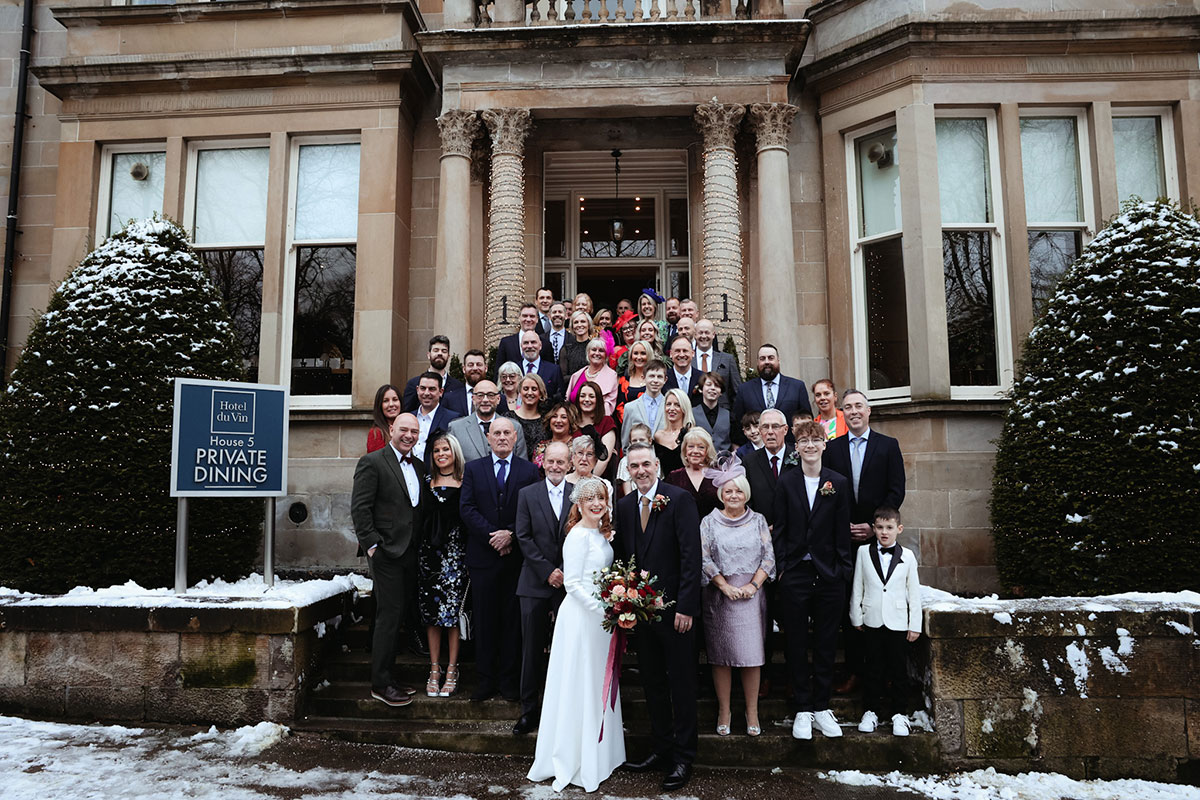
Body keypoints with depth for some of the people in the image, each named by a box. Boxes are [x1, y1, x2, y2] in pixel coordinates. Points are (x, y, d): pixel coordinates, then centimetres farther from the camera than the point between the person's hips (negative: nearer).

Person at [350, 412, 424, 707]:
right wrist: (371, 544, -15)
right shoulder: (372, 462, -6)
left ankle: (386, 677, 23)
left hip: (409, 553, 7)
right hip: (386, 551, -7)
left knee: (395, 616, 12)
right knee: (389, 615, -4)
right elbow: (359, 508, -10)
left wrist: (420, 546, 10)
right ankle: (380, 685, 6)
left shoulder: (419, 467, 15)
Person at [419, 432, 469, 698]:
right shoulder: (427, 483, 10)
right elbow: (418, 516, 8)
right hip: (430, 551, 3)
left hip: (456, 553, -2)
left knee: (453, 610, -1)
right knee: (431, 611, 5)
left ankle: (452, 671, 9)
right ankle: (434, 670, 15)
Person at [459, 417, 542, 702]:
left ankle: (510, 679, 16)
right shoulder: (473, 469, 7)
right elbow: (468, 509, -2)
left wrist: (510, 534, -14)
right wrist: (491, 535, -12)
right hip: (483, 555, 1)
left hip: (516, 555, 0)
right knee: (484, 619, 7)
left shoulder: (530, 471, 5)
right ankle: (486, 679, 17)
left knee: (513, 619, 6)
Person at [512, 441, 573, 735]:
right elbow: (524, 538, -1)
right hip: (535, 583, 0)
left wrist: (567, 573, -9)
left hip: (569, 582, 0)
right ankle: (529, 709, 17)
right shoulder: (527, 494, 3)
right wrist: (548, 571, -9)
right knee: (532, 649, 5)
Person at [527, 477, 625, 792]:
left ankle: (597, 752, 31)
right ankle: (574, 758, 15)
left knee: (597, 682, 17)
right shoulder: (578, 535, -16)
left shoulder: (602, 534, 10)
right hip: (581, 615, -9)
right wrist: (604, 610, -21)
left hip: (601, 615, 9)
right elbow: (572, 582, -20)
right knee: (580, 685, 2)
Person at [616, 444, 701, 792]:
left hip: (675, 609, -5)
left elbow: (691, 556, -14)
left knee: (682, 685, 6)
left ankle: (683, 758, 19)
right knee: (652, 684, 15)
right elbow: (625, 556, 10)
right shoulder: (624, 505, 7)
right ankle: (661, 749, 29)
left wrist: (686, 607, -17)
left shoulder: (680, 499, -10)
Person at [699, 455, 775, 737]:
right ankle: (724, 711, 15)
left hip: (751, 595, 1)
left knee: (753, 655, 1)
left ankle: (752, 711, 12)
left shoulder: (758, 520, 7)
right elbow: (704, 559, -2)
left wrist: (752, 585, -8)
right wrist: (725, 586, -10)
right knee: (720, 655, 4)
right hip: (719, 597, -1)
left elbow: (769, 557, 3)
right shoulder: (709, 522, 3)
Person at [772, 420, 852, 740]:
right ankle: (802, 710, 17)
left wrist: (843, 571, -1)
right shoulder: (786, 481, 1)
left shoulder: (838, 483, 2)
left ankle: (822, 707, 22)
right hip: (794, 573, 0)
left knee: (826, 644, 9)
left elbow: (842, 532, 2)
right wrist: (781, 567, -4)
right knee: (796, 644, 6)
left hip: (828, 574, 0)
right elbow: (779, 528, 1)